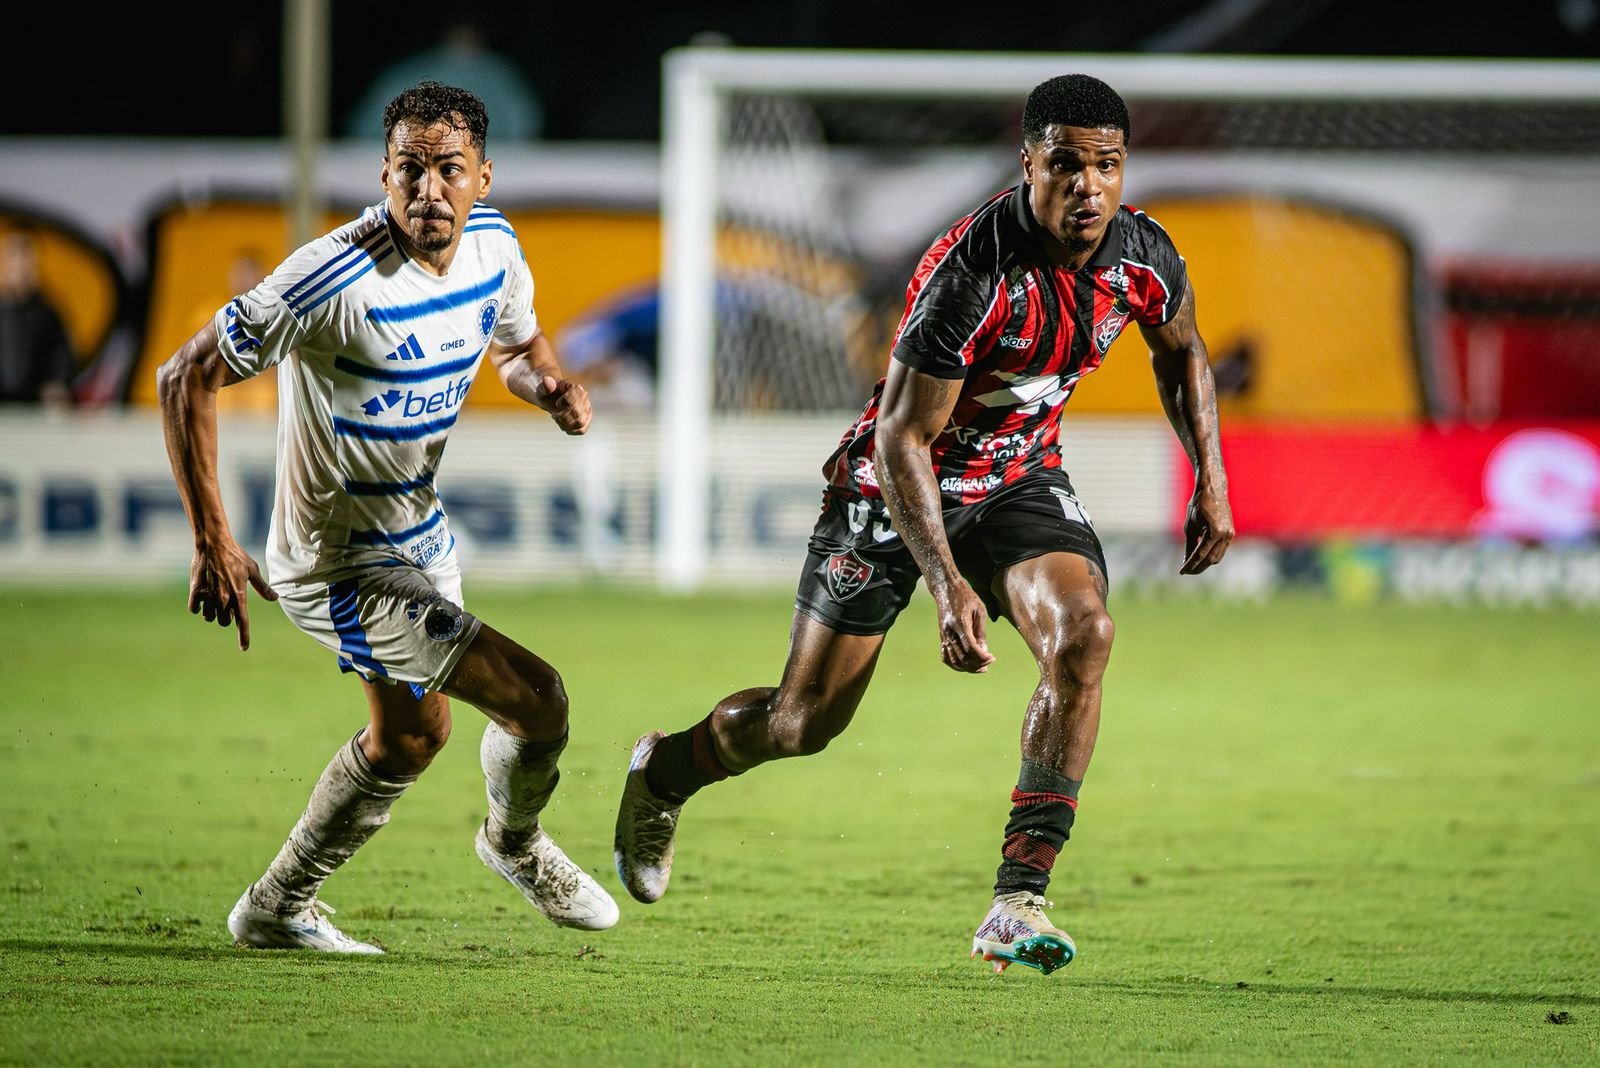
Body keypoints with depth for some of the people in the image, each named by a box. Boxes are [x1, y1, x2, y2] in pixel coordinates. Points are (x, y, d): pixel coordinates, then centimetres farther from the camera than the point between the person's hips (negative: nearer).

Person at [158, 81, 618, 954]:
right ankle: (516, 842, 22)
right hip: (338, 568, -9)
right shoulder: (337, 278, -30)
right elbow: (186, 377, -24)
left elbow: (516, 343, 16)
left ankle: (275, 909, 44)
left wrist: (552, 386, -10)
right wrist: (212, 545, -26)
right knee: (536, 698, -11)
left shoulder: (491, 245, -7)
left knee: (411, 734, 26)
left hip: (418, 533, 9)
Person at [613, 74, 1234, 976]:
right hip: (896, 486, -4)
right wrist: (947, 584, -36)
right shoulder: (972, 272, -33)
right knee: (802, 724, 3)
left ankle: (1019, 900, -22)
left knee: (1083, 636, -25)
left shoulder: (1145, 257, -14)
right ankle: (666, 773, 38)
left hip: (1020, 477, 4)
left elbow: (1183, 350, 12)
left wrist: (1211, 479, 6)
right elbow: (901, 439, -29)